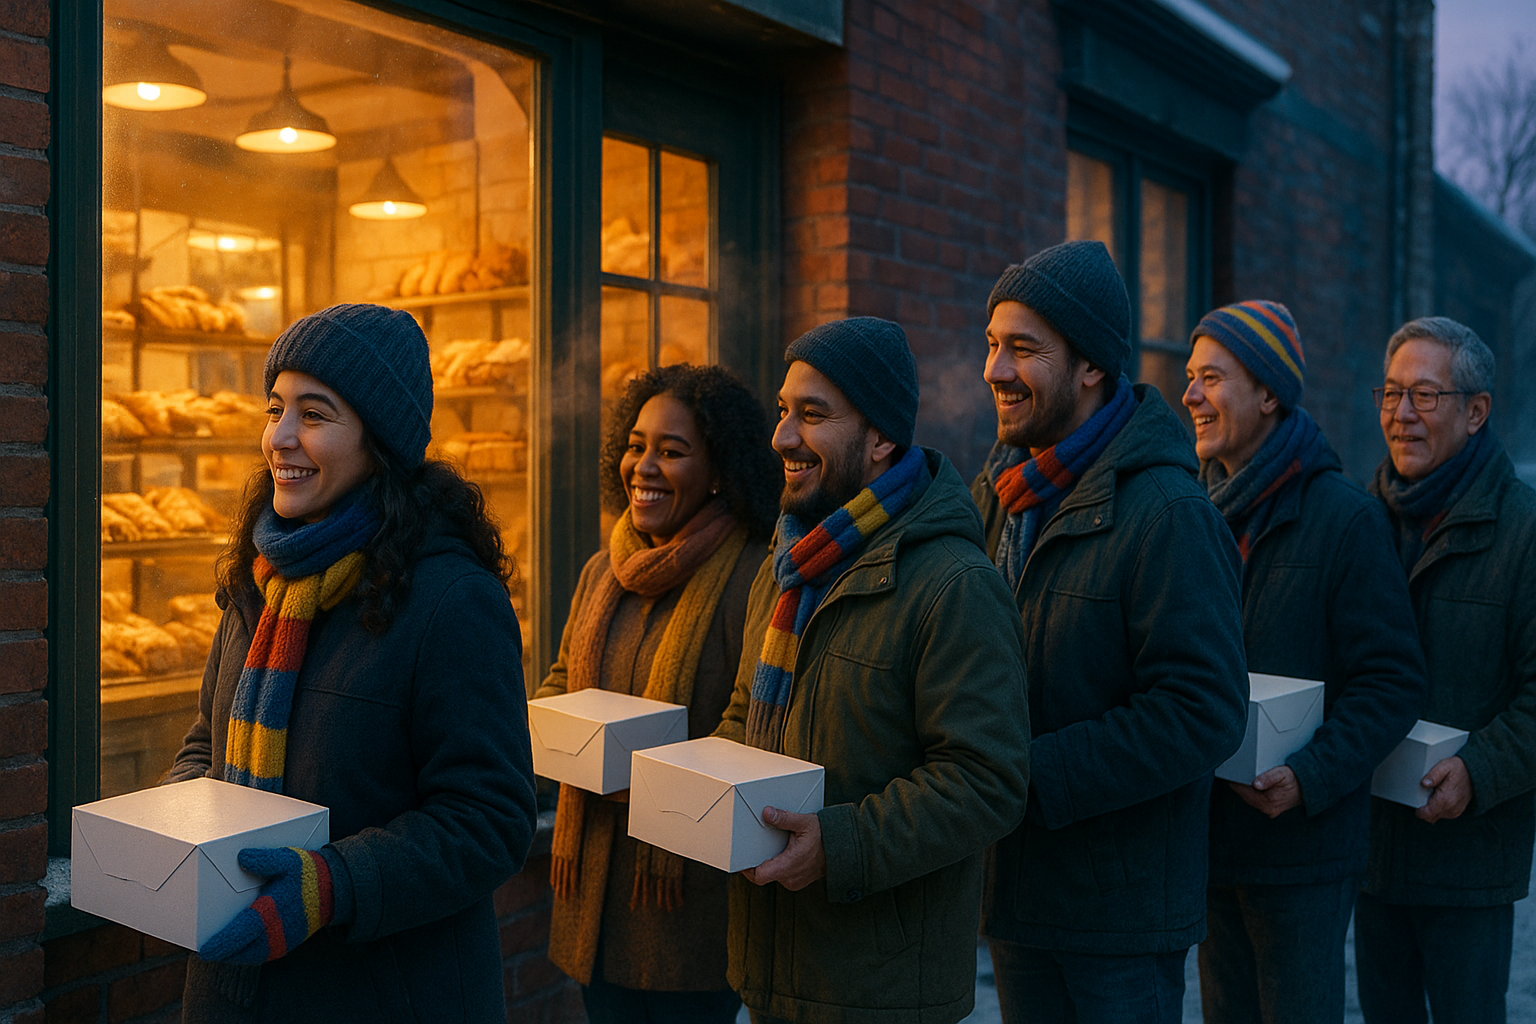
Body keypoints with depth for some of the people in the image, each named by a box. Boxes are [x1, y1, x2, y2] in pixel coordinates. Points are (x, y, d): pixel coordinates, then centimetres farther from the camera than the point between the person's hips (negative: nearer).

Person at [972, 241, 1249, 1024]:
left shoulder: (1168, 511, -17)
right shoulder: (998, 489, 7)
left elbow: (1203, 714, -22)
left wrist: (1032, 775, -23)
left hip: (1122, 908, -7)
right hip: (1012, 885, 7)